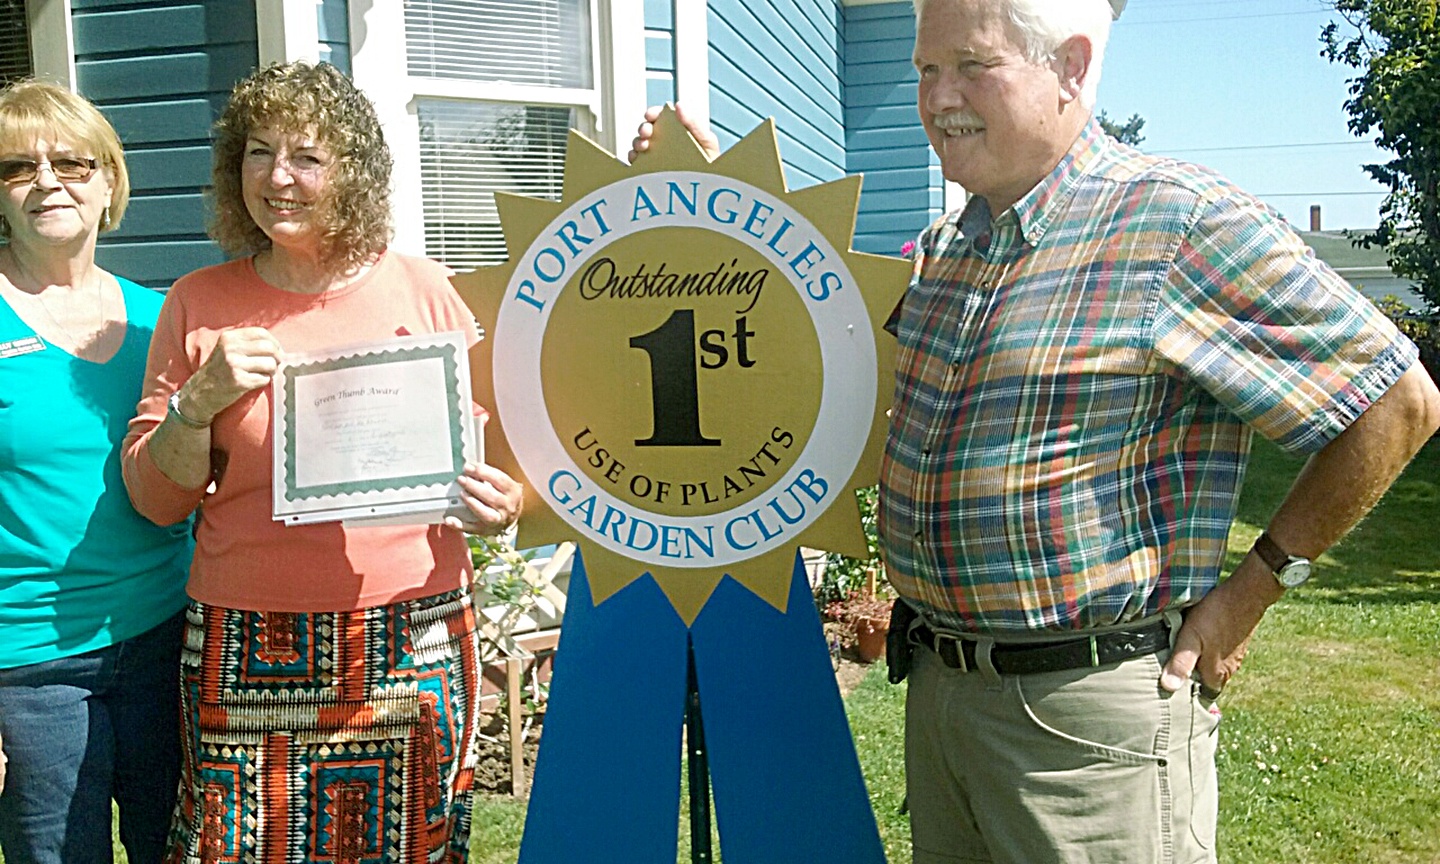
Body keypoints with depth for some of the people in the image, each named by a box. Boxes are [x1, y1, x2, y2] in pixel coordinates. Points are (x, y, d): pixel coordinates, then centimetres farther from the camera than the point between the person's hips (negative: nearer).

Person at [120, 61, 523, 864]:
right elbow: (156, 497, 6)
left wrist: (500, 502, -12)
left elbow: (489, 444, 9)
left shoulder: (423, 289, 3)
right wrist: (199, 401, -11)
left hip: (412, 639, 0)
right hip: (248, 653, 1)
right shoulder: (199, 304, 5)